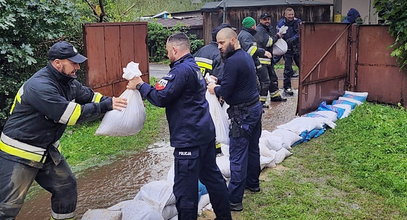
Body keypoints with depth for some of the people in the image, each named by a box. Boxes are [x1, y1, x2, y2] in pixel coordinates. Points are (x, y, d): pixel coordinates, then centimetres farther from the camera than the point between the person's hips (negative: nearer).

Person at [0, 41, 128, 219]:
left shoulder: (68, 82, 1)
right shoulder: (39, 86, -27)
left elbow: (90, 96, 11)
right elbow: (72, 114, -30)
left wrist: (112, 102, -7)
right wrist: (106, 106, -25)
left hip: (48, 151, 9)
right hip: (18, 154, -8)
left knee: (66, 186, 14)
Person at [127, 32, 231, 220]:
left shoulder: (182, 70, -18)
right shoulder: (194, 67, 14)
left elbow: (161, 98, -20)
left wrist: (140, 85, -6)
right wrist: (144, 86, 13)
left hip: (189, 139, -11)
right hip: (206, 133, 11)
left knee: (185, 188, -1)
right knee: (212, 176, 20)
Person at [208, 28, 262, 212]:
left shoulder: (233, 61, -20)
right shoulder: (246, 56, 11)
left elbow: (225, 92, -20)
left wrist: (214, 89, 0)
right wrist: (219, 85, 6)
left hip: (243, 114, -10)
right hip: (255, 107, 10)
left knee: (237, 156, -5)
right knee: (253, 148, 22)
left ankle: (234, 200, 1)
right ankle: (252, 183, 39)